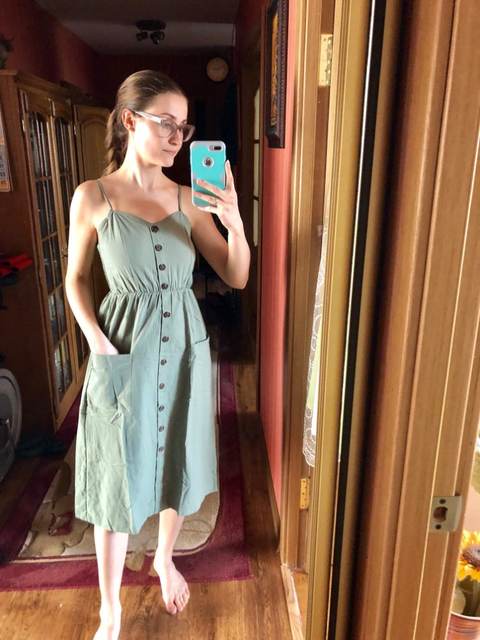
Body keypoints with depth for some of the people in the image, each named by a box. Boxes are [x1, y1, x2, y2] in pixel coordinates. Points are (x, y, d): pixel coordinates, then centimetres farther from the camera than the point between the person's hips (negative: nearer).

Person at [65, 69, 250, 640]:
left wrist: (234, 219, -19)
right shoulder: (92, 197, -6)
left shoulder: (189, 199, 0)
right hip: (125, 354, -3)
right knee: (116, 481, 9)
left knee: (178, 466, 18)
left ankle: (165, 559, 49)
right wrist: (97, 340, -11)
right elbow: (75, 279, 3)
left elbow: (236, 277, -2)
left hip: (185, 348, 3)